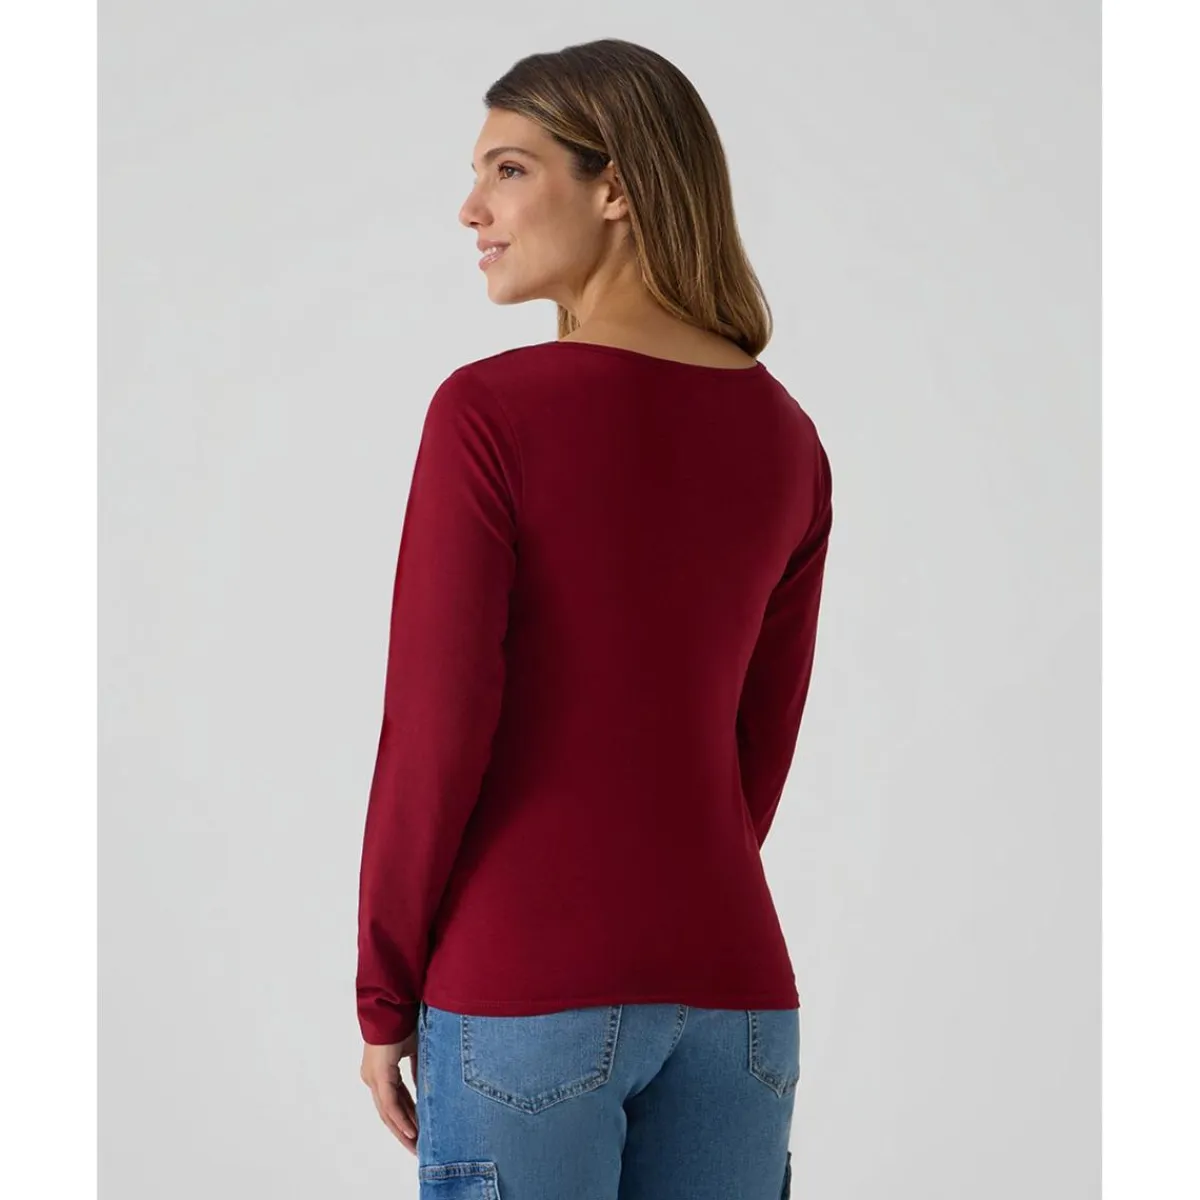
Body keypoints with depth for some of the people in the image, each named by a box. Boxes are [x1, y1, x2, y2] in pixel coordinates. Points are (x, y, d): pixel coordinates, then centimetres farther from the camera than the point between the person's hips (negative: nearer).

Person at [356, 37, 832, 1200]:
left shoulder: (490, 412, -12)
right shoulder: (785, 438, 6)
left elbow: (435, 727, -13)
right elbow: (760, 744, 11)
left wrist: (384, 997, -2)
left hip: (523, 988, -5)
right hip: (732, 984, 5)